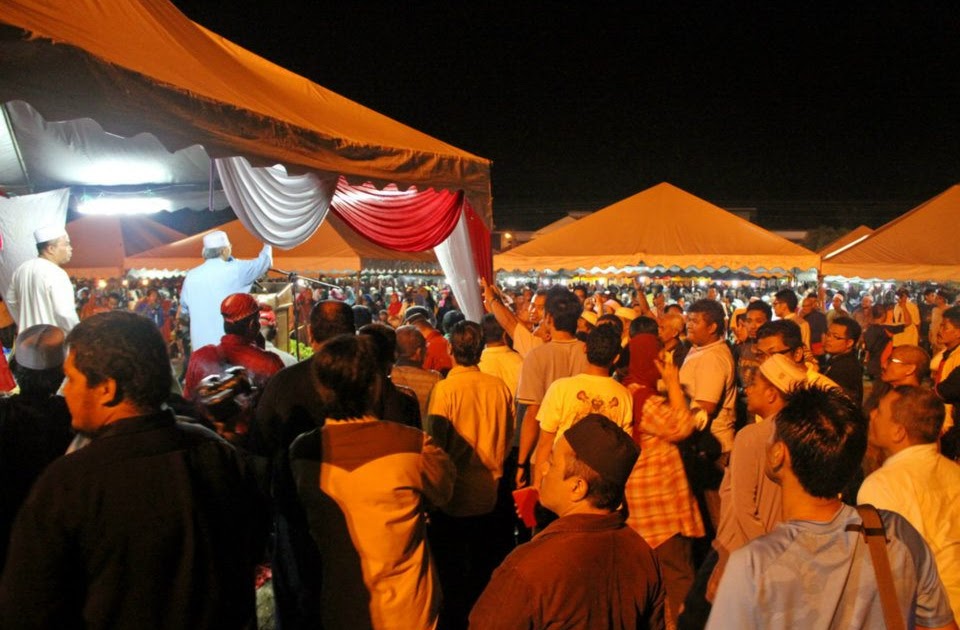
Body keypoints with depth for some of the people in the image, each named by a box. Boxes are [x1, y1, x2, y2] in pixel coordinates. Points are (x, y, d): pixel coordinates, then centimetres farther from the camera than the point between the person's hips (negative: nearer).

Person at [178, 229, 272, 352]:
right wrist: (268, 245, 29)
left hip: (200, 344, 4)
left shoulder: (191, 276, 5)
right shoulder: (235, 270, -7)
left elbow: (184, 309, 18)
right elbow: (263, 261, 10)